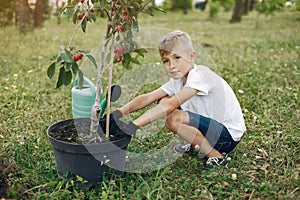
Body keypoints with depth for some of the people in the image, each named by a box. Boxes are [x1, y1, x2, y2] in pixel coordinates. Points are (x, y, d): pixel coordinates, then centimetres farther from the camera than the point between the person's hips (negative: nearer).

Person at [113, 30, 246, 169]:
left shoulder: (199, 75, -24)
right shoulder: (178, 79, 1)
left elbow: (171, 105, -34)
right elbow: (148, 97, -4)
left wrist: (134, 125, -38)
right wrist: (120, 112, -20)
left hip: (229, 135, -9)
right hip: (212, 124, 9)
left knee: (173, 118, -28)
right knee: (163, 101, 3)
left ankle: (217, 156, -11)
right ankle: (196, 145, 15)